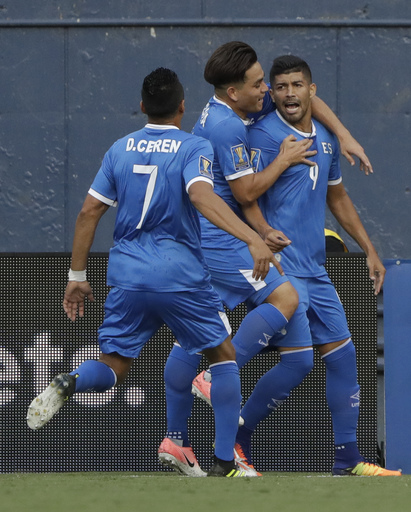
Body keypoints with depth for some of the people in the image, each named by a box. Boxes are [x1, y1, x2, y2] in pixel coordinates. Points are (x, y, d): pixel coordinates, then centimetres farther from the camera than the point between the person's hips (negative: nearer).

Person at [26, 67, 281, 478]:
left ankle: (68, 384, -25)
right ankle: (224, 462, 7)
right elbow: (202, 197, -23)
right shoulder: (194, 147, -4)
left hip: (127, 275, 4)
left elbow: (89, 213, 8)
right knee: (223, 354, 14)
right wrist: (252, 239, -33)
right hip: (180, 275, -4)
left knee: (112, 369, 12)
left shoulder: (120, 149, 9)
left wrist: (77, 277, 15)